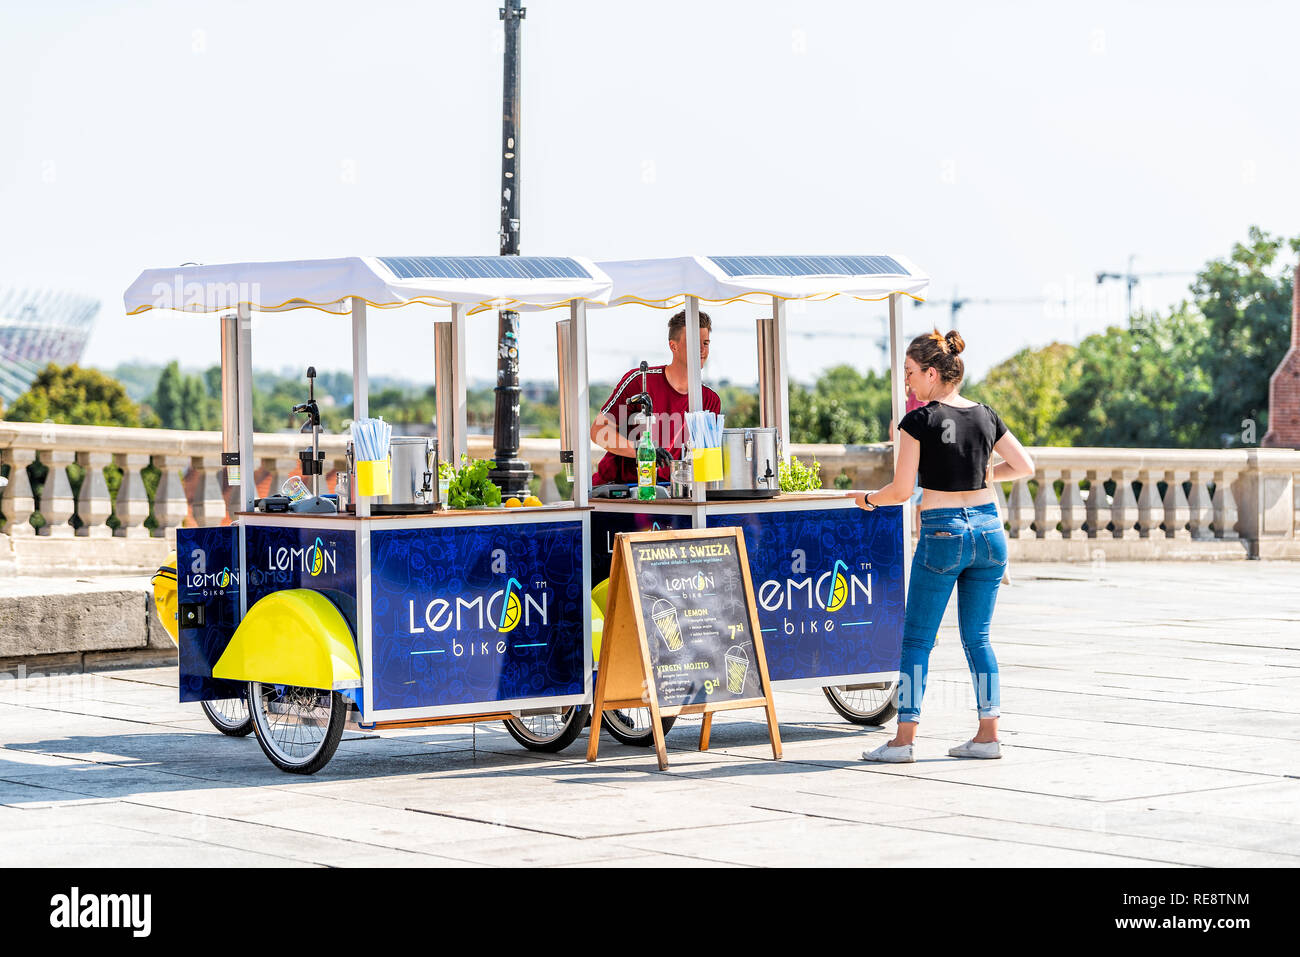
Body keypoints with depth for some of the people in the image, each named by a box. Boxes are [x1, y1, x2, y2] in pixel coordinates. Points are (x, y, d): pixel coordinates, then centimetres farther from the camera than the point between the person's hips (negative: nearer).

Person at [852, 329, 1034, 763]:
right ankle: (988, 735, 11)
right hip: (988, 527, 5)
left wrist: (867, 498, 10)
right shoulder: (986, 416, 5)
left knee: (917, 639, 3)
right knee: (977, 637, 13)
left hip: (942, 533, -5)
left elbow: (901, 490, -9)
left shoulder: (919, 421, -10)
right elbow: (1025, 466, 10)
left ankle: (904, 739, 2)